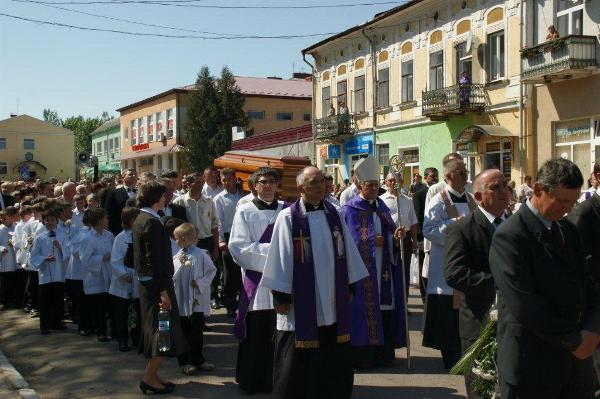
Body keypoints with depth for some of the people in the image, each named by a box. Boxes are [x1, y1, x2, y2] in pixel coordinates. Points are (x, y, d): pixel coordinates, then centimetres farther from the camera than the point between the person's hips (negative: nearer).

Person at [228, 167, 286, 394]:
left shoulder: (286, 211, 8)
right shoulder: (245, 212, 2)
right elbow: (238, 248, -6)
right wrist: (271, 250, -13)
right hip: (255, 282, -2)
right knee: (255, 336, 4)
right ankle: (251, 381, 19)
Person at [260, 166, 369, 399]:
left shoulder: (333, 214, 5)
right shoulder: (288, 218, -9)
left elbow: (347, 253, 10)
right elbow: (280, 259, -8)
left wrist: (349, 286, 10)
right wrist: (281, 296, -9)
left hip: (332, 305, 4)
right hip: (301, 305, -4)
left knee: (334, 360, 13)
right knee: (299, 362, 6)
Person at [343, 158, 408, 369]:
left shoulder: (381, 206, 14)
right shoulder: (351, 209, -5)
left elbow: (390, 231, 12)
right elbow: (353, 240, -13)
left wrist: (396, 235, -9)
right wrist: (375, 240, -10)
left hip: (383, 269, 6)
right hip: (362, 270, -6)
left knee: (385, 306, 6)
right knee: (364, 309, -4)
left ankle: (383, 352, 14)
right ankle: (362, 355, 4)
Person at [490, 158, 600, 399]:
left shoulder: (568, 230, 11)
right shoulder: (509, 236, -15)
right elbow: (523, 304, -20)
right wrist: (573, 340, -13)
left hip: (576, 360, 7)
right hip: (531, 365, -7)